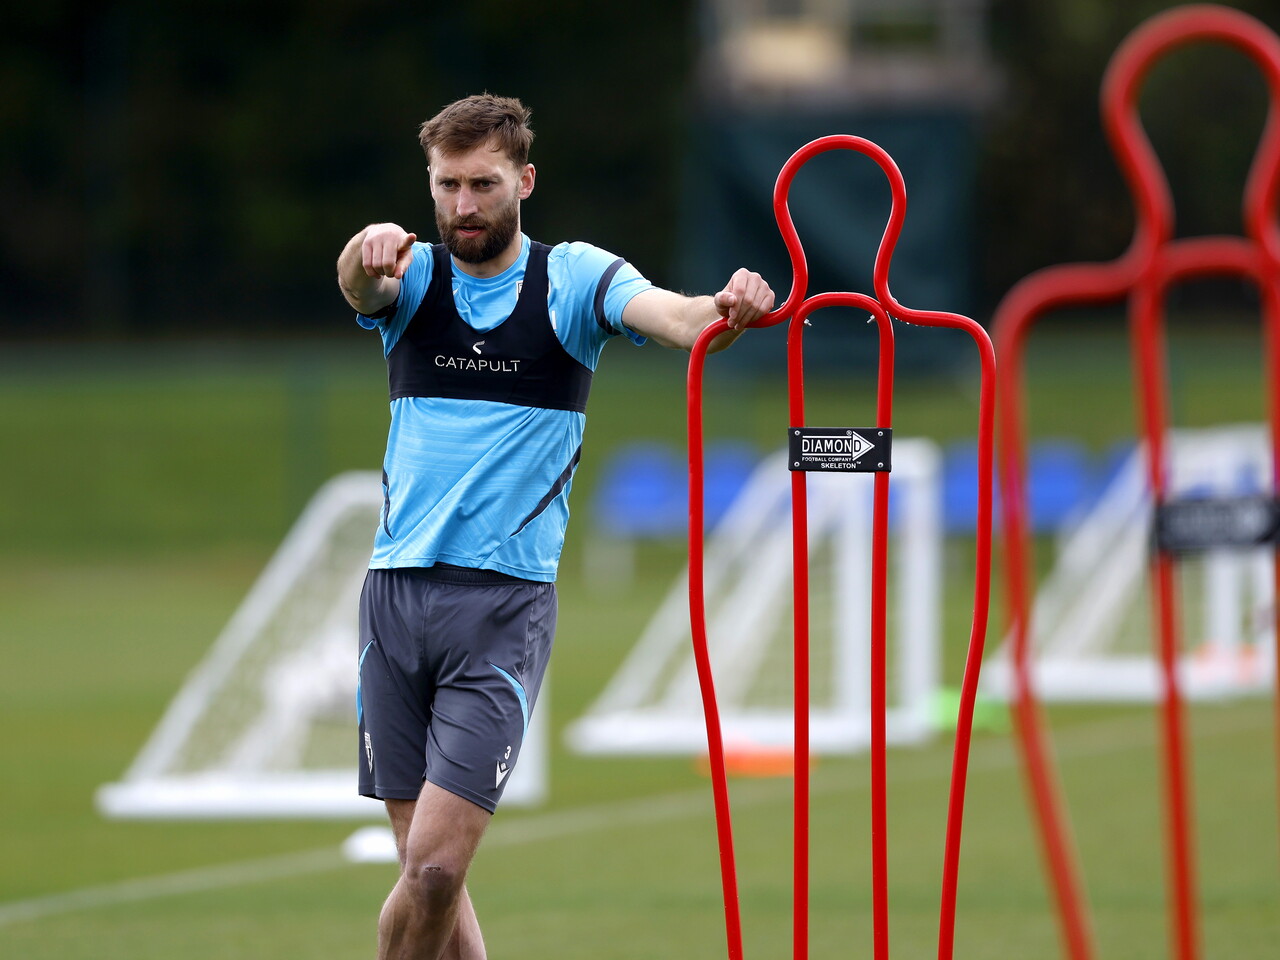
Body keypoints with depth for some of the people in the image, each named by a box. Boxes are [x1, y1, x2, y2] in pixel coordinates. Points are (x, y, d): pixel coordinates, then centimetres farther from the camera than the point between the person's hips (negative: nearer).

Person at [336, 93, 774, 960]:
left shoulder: (575, 280, 1)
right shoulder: (413, 278, 7)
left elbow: (670, 314, -18)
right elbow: (360, 281, -16)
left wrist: (728, 309, -42)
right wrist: (369, 251, -42)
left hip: (505, 600, -3)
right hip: (397, 590, 3)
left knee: (436, 866, -12)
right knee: (427, 870, 4)